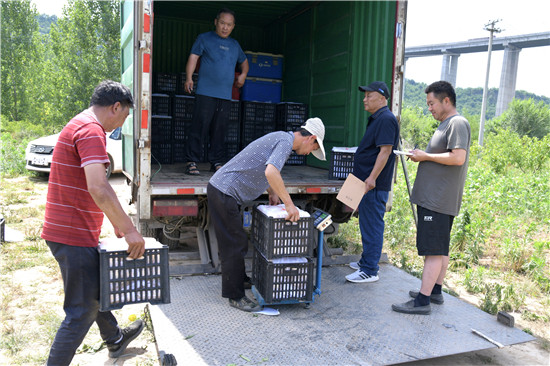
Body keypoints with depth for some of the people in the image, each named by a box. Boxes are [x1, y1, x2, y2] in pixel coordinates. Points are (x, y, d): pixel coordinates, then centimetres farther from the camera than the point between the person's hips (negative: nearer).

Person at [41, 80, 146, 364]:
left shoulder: (77, 126, 16)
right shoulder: (91, 130, -19)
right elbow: (98, 188, -32)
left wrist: (116, 221, 22)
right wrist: (129, 229, -27)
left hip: (67, 231, 11)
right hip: (73, 235, -11)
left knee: (95, 290, 27)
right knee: (82, 312, -1)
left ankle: (115, 340, 47)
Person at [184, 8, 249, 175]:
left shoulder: (234, 45, 22)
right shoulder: (204, 38, 9)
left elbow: (244, 61, 36)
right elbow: (193, 57, 1)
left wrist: (243, 75, 17)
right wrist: (189, 78, -13)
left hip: (225, 95, 4)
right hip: (205, 92, -4)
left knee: (220, 131, 5)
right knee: (199, 128, -8)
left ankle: (217, 162, 13)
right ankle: (191, 162, -4)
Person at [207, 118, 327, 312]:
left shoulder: (280, 138, 17)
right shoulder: (286, 141, -14)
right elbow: (271, 173, -32)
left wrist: (273, 192, 25)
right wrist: (289, 204, -24)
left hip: (221, 189, 10)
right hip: (224, 192, -10)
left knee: (235, 241, 22)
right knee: (235, 244, -3)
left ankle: (239, 279, 38)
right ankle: (235, 296, 7)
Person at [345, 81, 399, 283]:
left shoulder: (386, 119, -14)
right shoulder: (376, 119, 18)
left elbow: (385, 151, -22)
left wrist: (372, 177, -27)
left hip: (374, 185, -11)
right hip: (366, 183, 11)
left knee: (372, 226, -5)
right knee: (367, 224, 18)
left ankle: (370, 271, 1)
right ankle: (366, 261, 30)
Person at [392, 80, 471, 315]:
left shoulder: (457, 123, -11)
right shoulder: (445, 124, 20)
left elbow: (458, 157, -23)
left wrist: (426, 156, -14)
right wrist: (422, 155, 9)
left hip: (439, 200, -10)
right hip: (433, 198, 10)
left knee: (434, 250, -7)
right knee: (440, 249, 17)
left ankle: (422, 301, -3)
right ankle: (435, 291, 28)